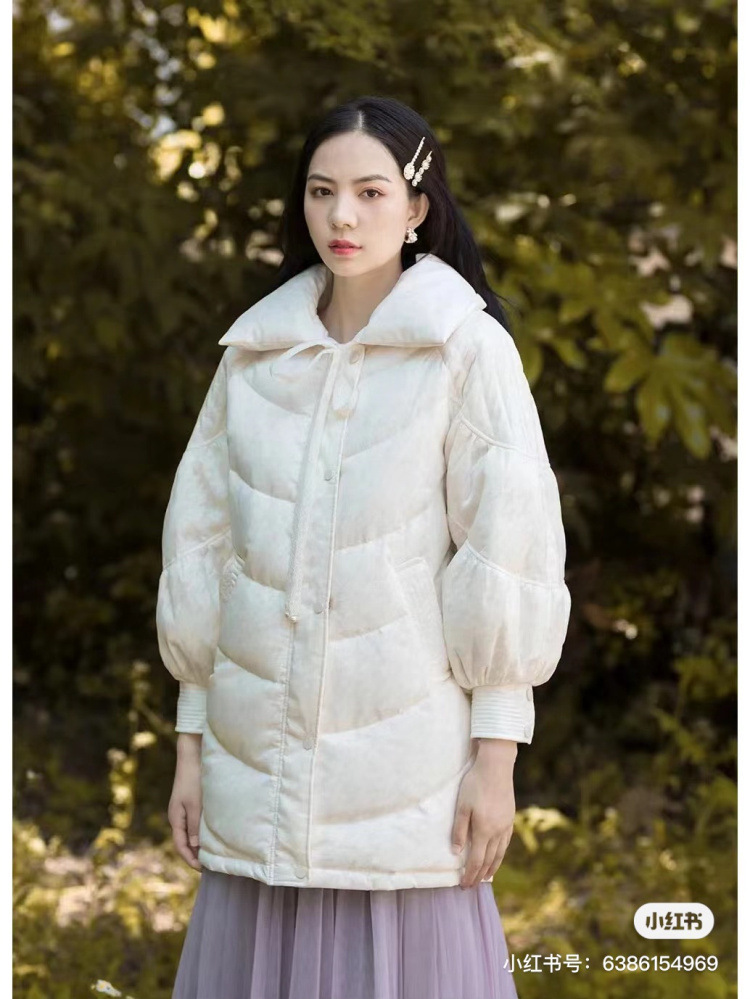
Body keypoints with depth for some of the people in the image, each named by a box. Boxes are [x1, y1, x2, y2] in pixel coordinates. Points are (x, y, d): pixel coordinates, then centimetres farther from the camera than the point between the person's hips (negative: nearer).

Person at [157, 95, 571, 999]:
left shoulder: (469, 347, -4)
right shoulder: (254, 351, 8)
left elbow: (510, 554, -5)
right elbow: (203, 549, 11)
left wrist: (496, 755, -8)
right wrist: (191, 739, 9)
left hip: (406, 749, -3)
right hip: (258, 755, 4)